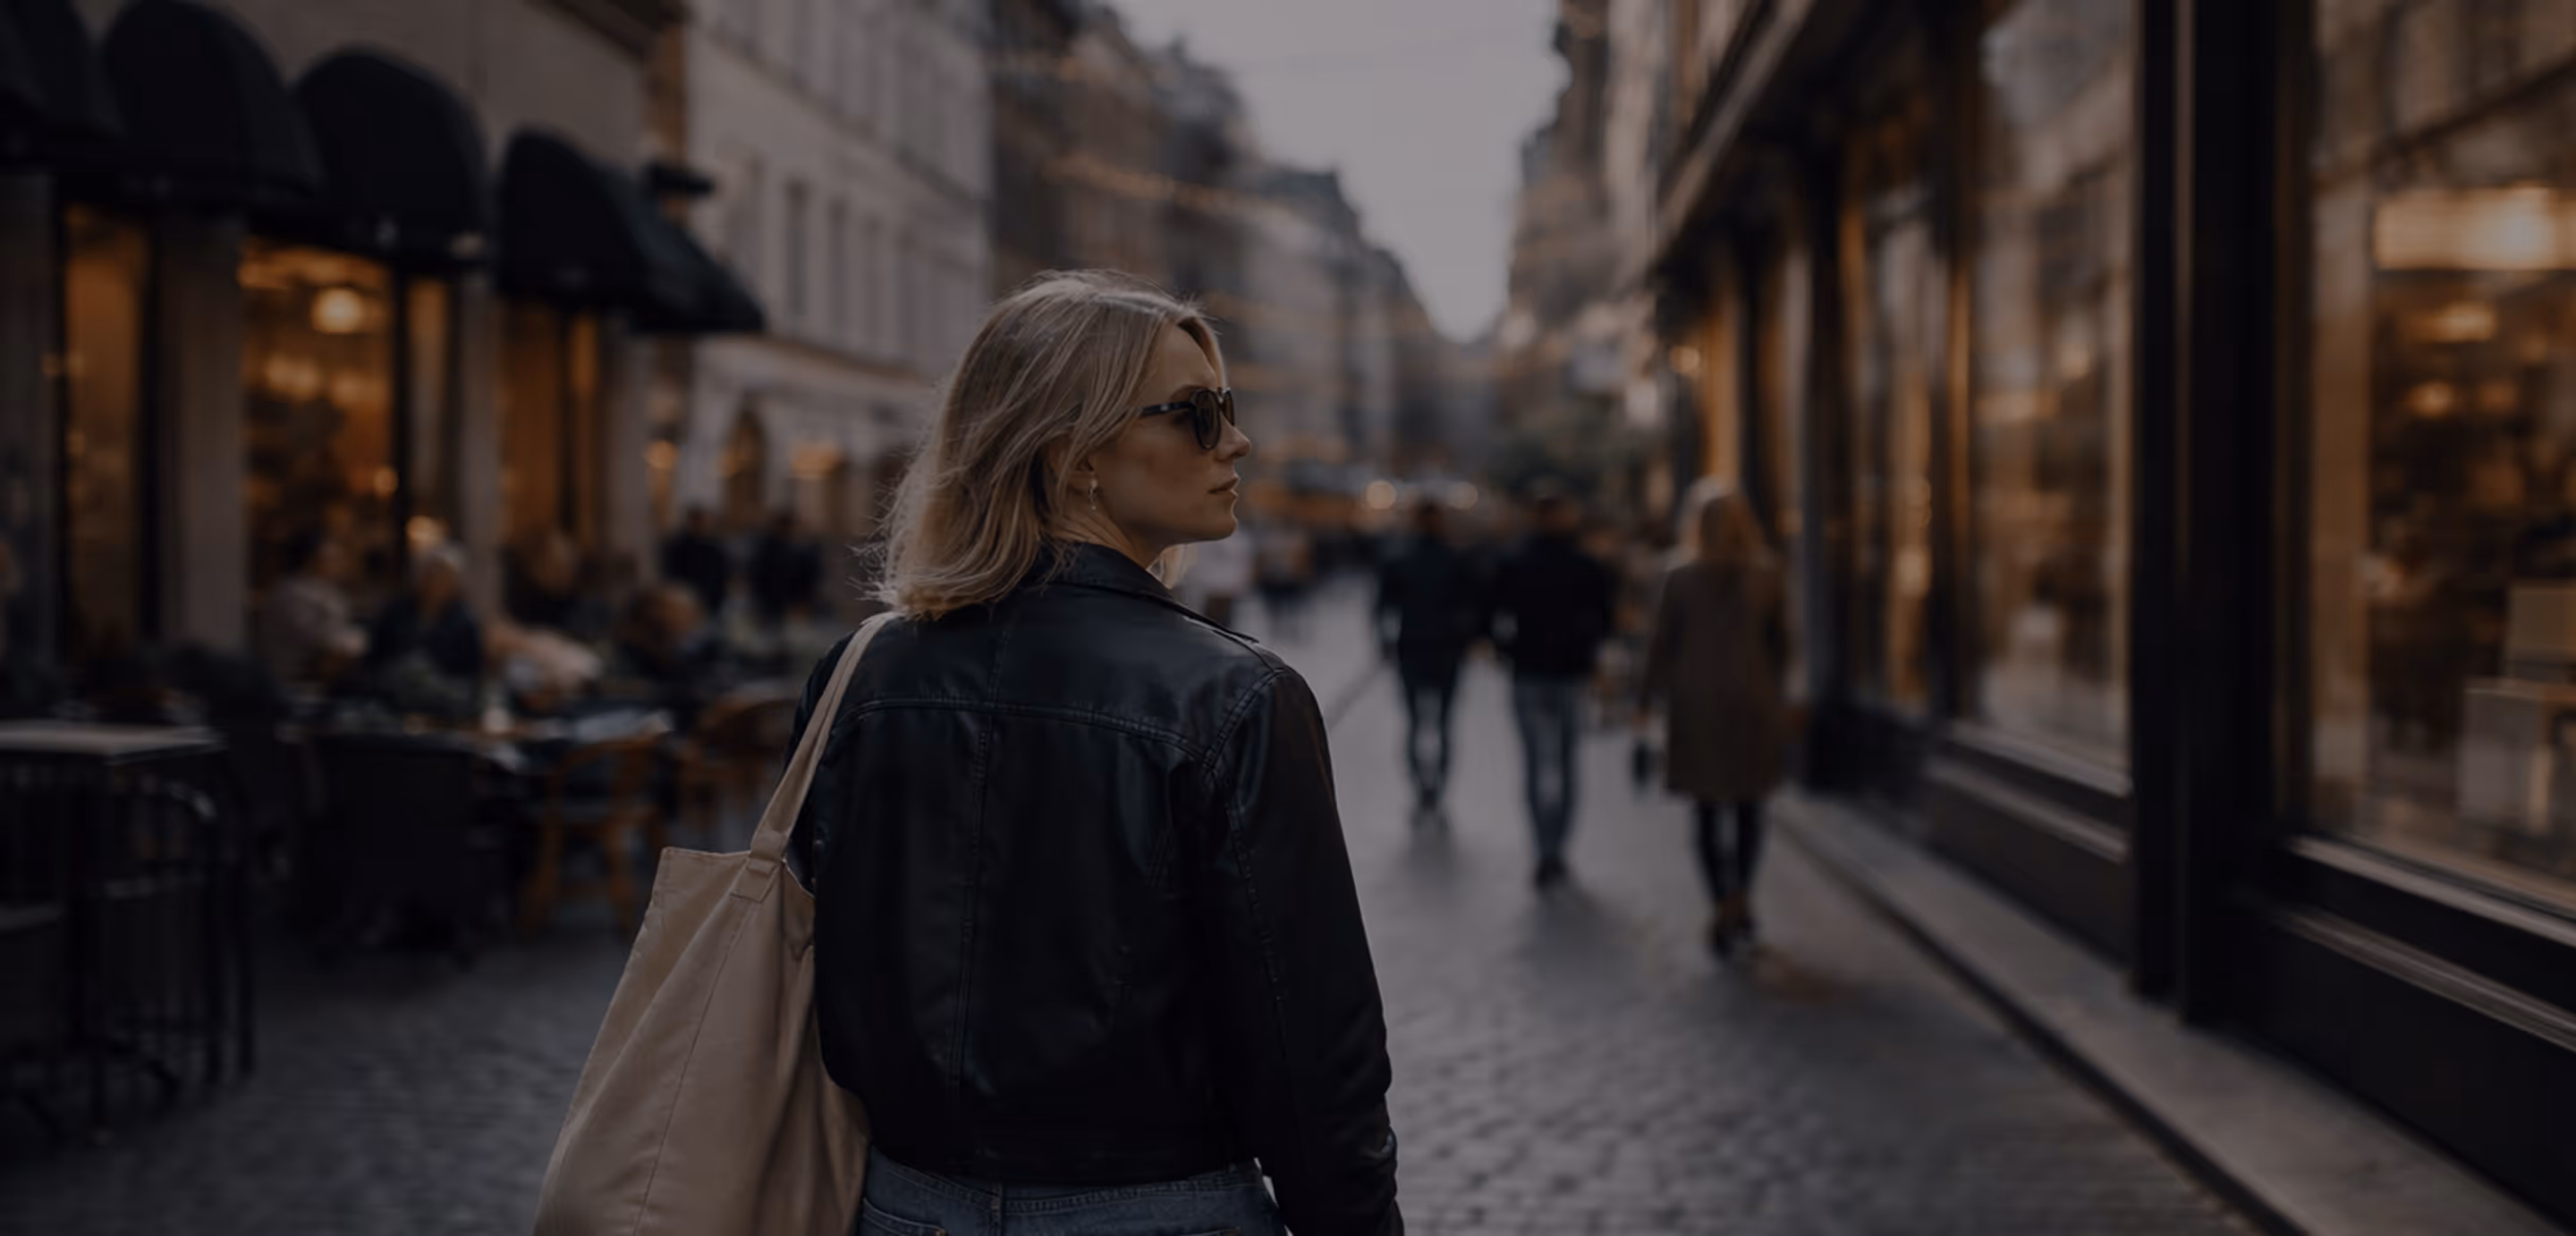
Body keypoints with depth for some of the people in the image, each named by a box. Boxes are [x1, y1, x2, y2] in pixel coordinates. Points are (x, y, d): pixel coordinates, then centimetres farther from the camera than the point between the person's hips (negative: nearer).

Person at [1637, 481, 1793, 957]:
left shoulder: (1680, 580, -7)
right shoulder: (1768, 577, -3)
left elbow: (1662, 646, -4)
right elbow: (1780, 645, 4)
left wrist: (1645, 703, 5)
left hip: (1696, 707, -1)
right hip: (1753, 704, 1)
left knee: (1709, 811, 6)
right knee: (1748, 807, 14)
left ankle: (1724, 905, -2)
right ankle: (1740, 897, 9)